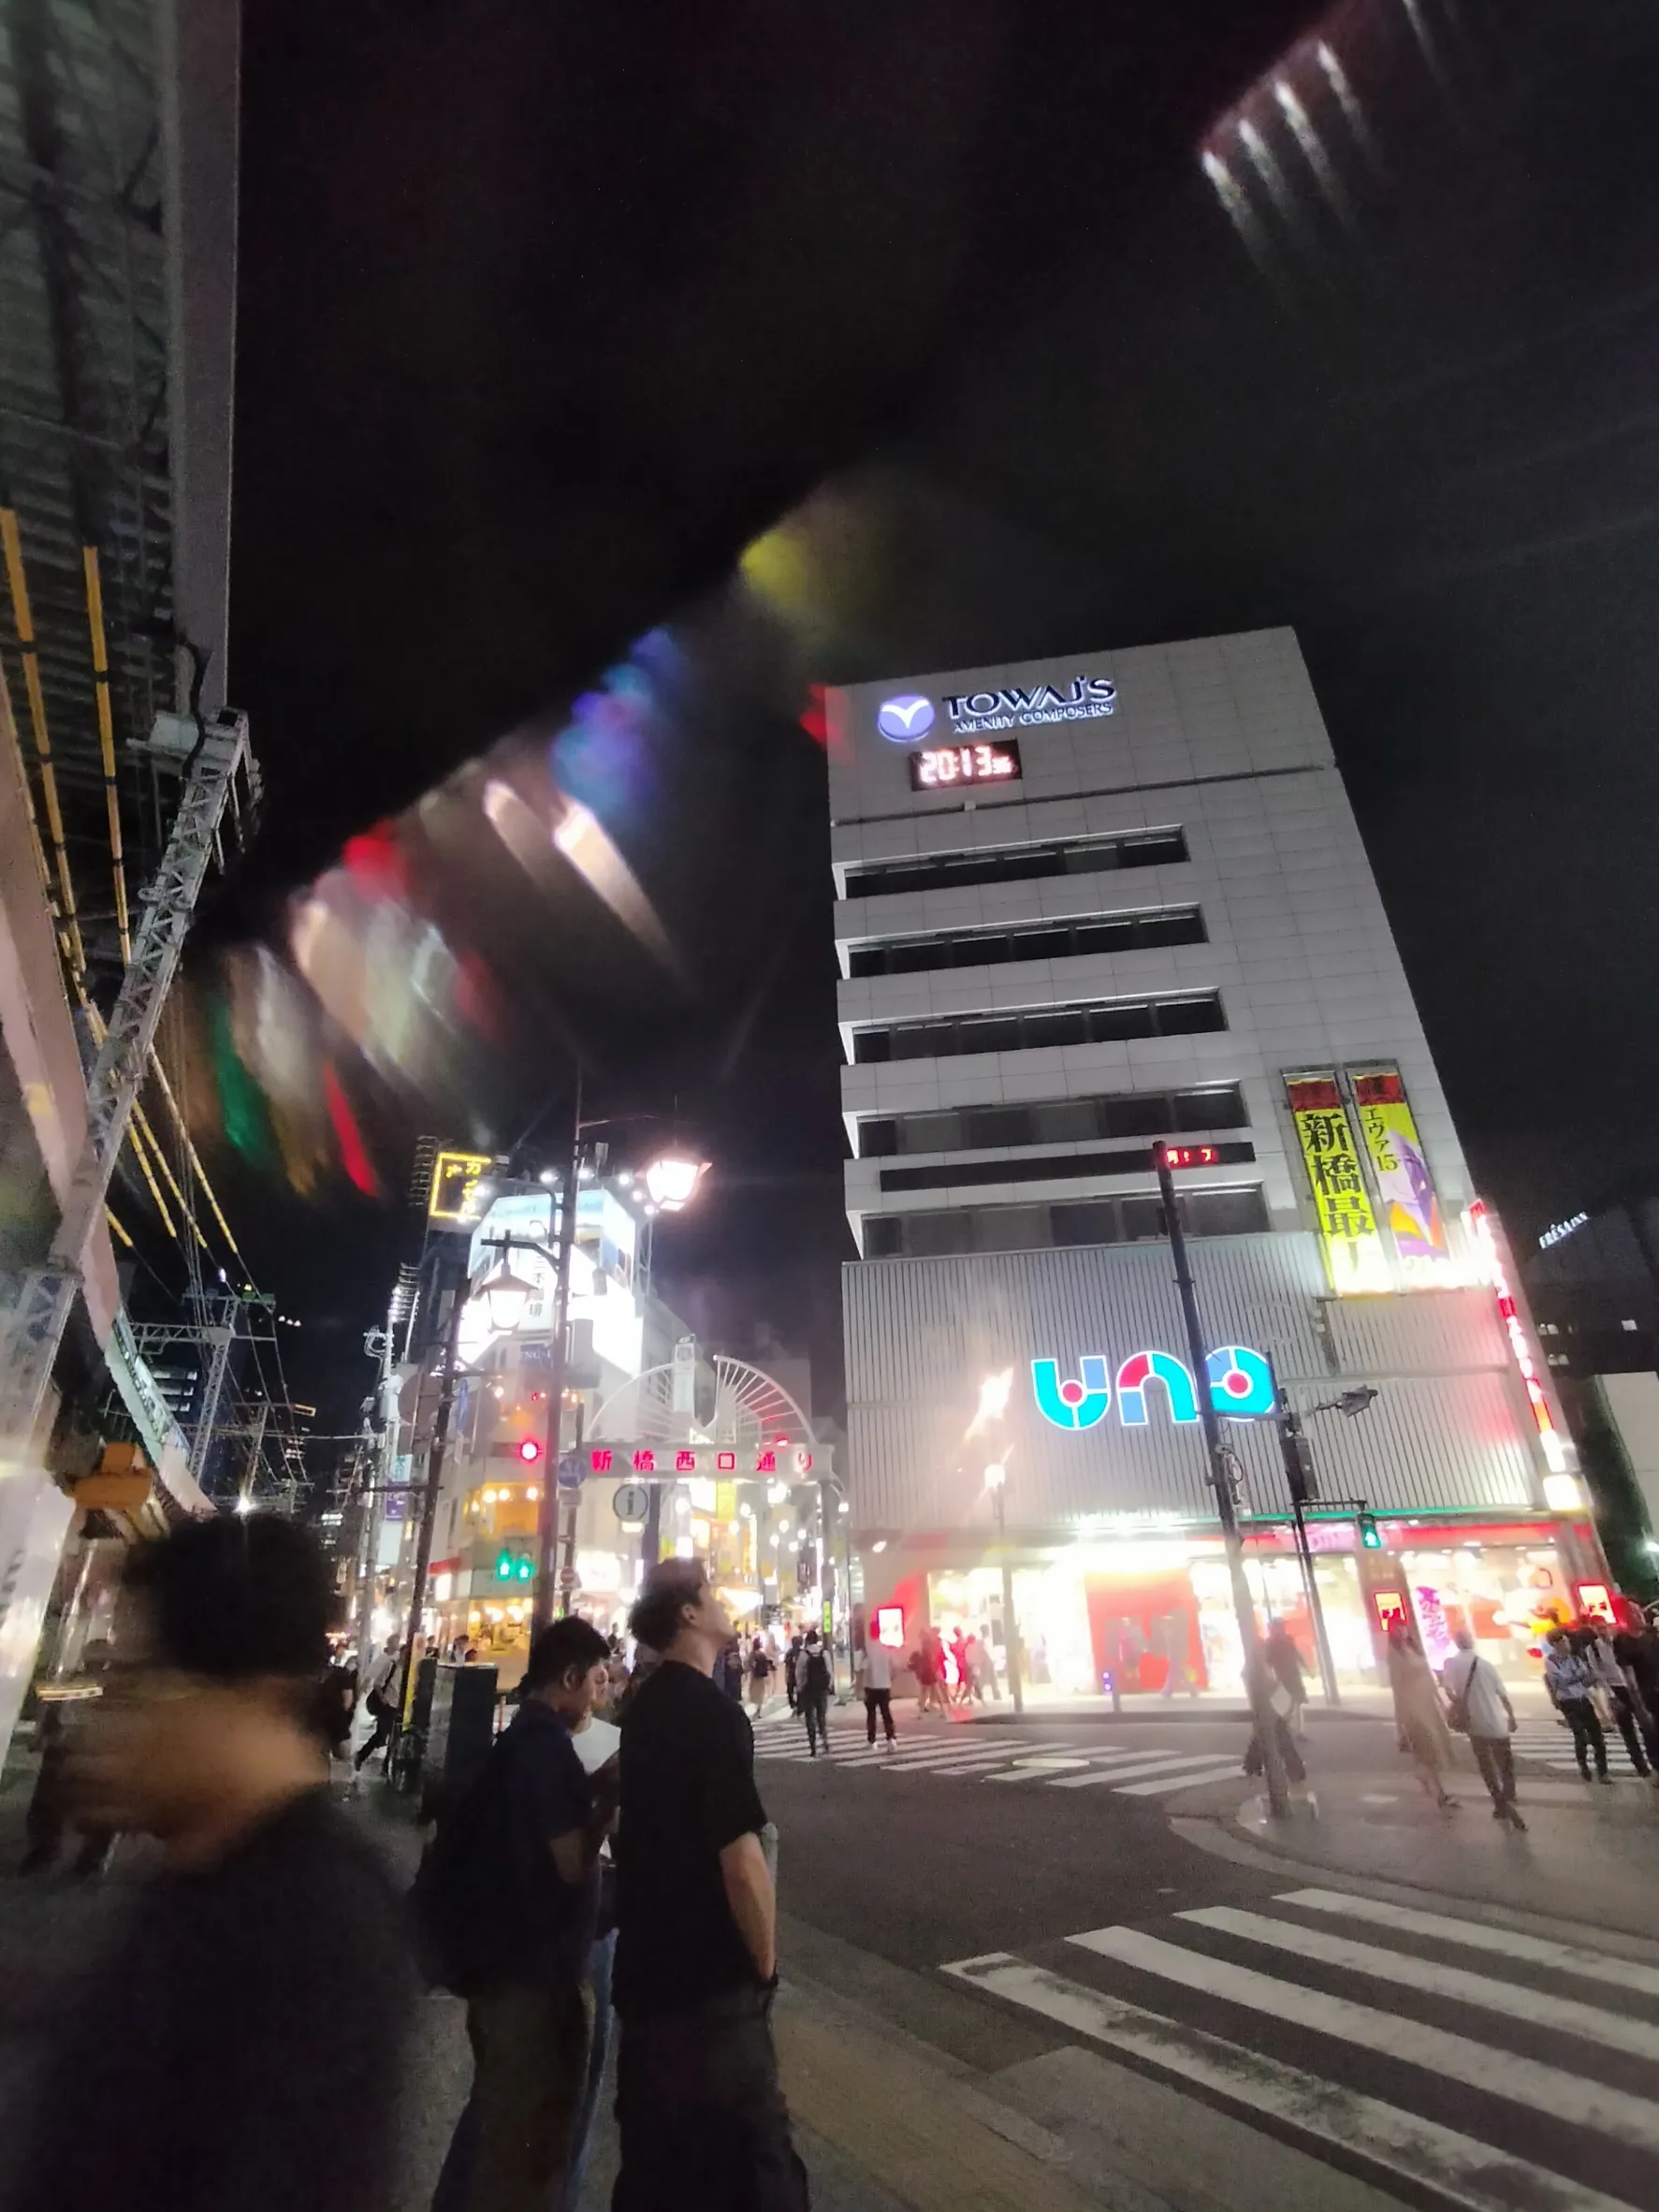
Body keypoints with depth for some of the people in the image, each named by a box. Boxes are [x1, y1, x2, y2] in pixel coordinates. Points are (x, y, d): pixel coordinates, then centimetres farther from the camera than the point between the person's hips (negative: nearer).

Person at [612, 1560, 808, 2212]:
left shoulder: (645, 1706, 3)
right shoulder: (714, 1714, -25)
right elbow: (740, 1861, -27)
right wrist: (765, 1962, -11)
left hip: (647, 1960, 8)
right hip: (712, 1975, -8)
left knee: (655, 2142, 22)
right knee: (746, 2145, 8)